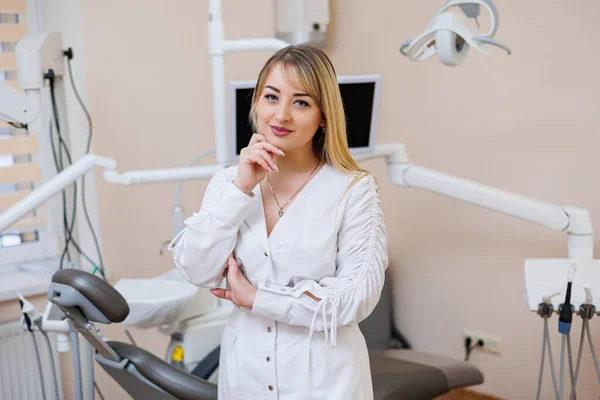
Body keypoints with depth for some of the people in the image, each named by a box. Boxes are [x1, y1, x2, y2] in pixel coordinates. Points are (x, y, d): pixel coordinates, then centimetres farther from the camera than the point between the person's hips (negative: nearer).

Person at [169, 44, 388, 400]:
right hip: (244, 370, 3)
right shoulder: (228, 180, -1)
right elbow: (198, 272, -10)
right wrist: (241, 189, -17)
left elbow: (358, 296, -17)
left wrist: (255, 298, -14)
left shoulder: (353, 188, -12)